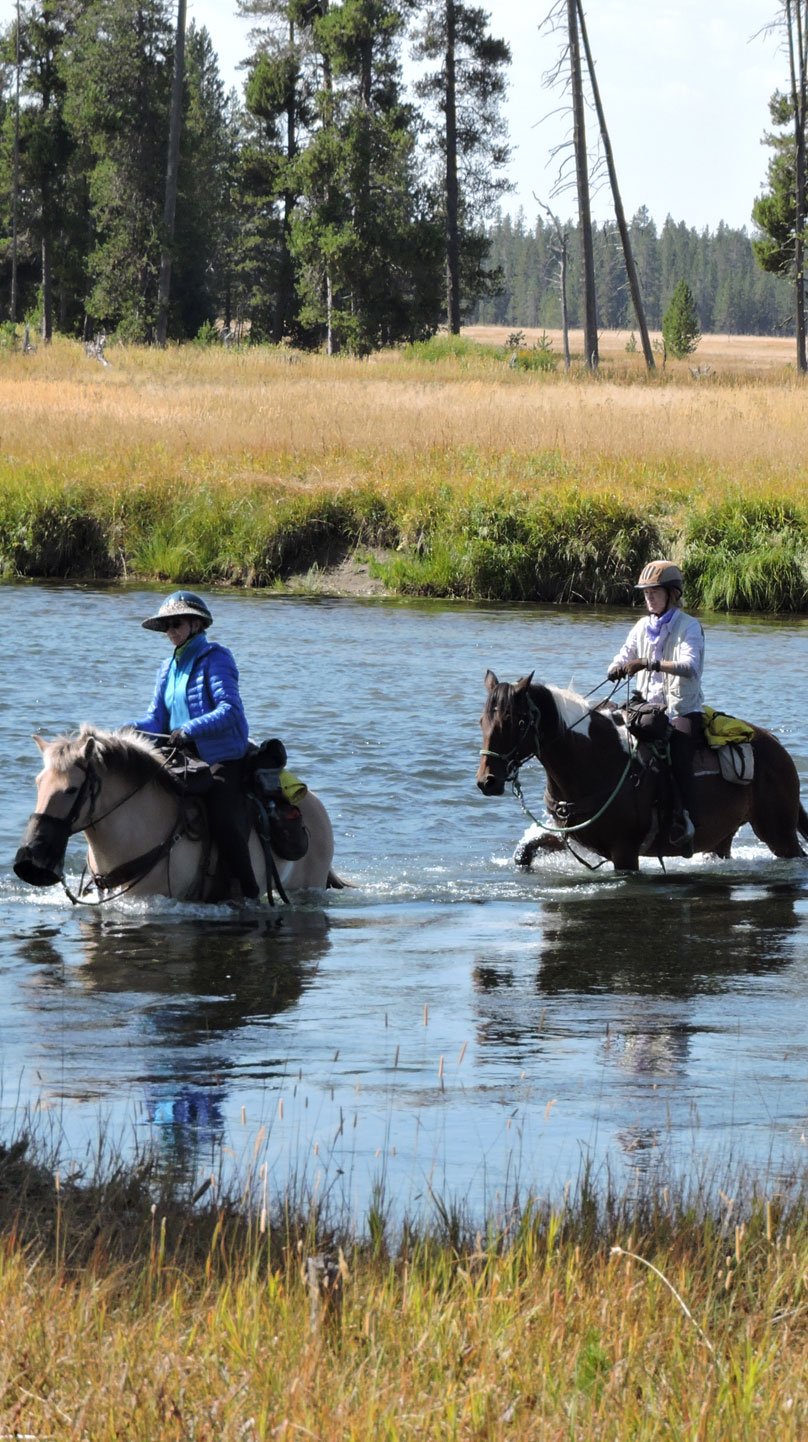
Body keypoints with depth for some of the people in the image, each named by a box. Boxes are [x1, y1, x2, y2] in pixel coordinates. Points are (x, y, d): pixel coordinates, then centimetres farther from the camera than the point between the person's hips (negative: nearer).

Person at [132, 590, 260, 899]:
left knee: (223, 821, -25)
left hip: (223, 761, -8)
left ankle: (249, 893, -18)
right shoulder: (168, 669, 16)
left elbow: (230, 709, -18)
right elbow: (156, 720, 13)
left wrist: (189, 730, -27)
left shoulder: (215, 658, -7)